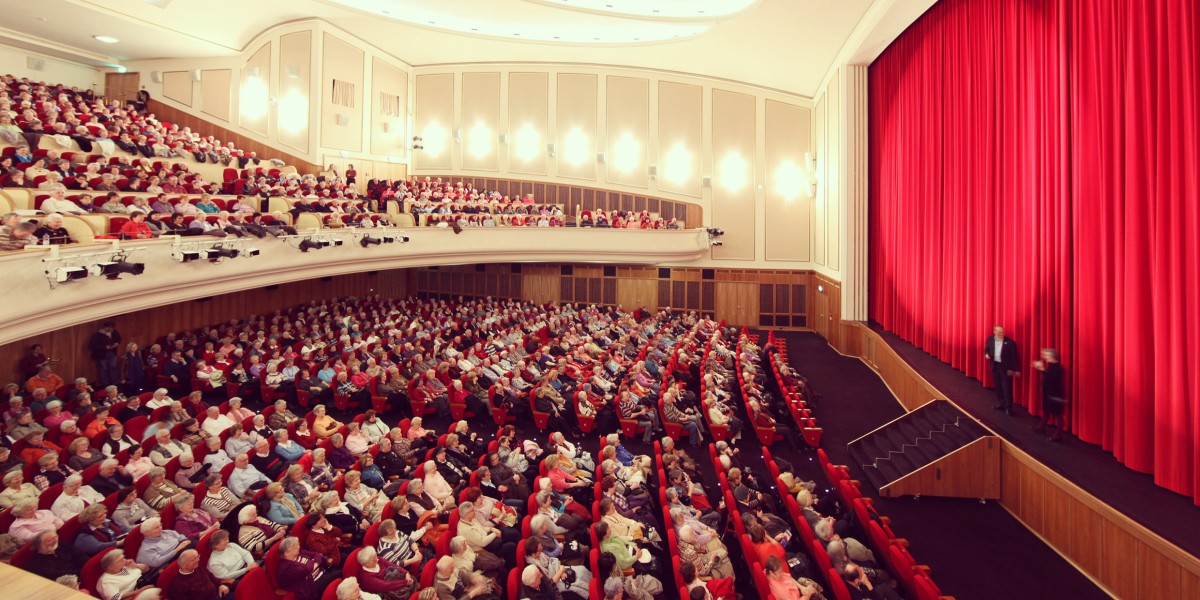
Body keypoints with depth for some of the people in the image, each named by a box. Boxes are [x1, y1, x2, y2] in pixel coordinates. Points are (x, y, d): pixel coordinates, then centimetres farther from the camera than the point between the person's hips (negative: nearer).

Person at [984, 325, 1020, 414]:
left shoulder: (1010, 342, -13)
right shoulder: (990, 339, 0)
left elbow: (1014, 356, -10)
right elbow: (986, 349, 16)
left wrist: (1016, 369, -10)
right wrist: (986, 354, -8)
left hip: (1006, 367, -5)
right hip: (994, 366, 5)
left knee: (1007, 387, -2)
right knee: (998, 386, 14)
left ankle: (1008, 407, 6)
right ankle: (1000, 404, 27)